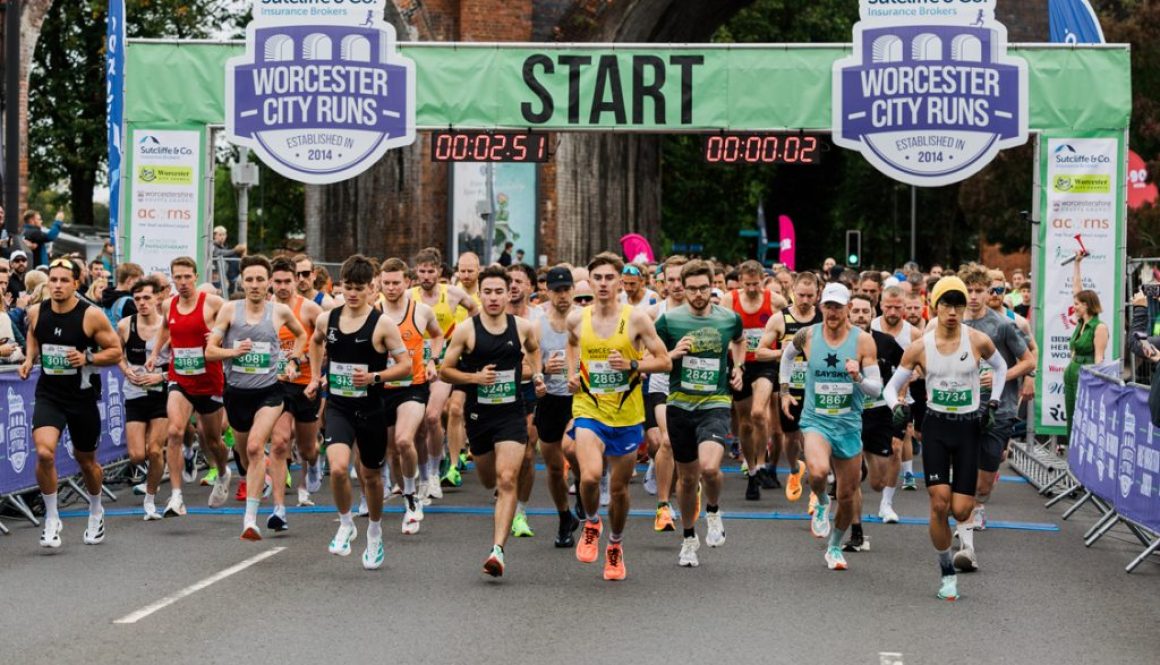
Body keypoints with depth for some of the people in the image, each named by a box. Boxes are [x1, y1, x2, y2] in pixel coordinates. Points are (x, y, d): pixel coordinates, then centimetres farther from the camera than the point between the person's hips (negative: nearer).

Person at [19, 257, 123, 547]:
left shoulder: (92, 316, -13)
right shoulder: (36, 314, -3)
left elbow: (116, 351, -6)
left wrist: (87, 358, -21)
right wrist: (29, 359, 2)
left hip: (82, 396, -1)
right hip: (49, 395, 1)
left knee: (86, 460, 16)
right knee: (44, 453, -22)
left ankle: (96, 513, 44)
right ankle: (51, 519, -4)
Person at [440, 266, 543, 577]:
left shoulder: (523, 327, -1)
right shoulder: (466, 331, -7)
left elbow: (534, 349, 23)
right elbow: (445, 371, -2)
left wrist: (537, 374, 6)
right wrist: (475, 377, -17)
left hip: (512, 414, -1)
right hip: (478, 414, 1)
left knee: (507, 480, -16)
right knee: (489, 480, 18)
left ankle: (498, 549, -21)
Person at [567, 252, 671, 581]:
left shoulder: (636, 319, -7)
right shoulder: (577, 319, 0)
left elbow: (665, 361, -4)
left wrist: (632, 365, -19)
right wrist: (572, 373, 9)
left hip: (627, 417, 0)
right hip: (588, 410, 0)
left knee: (619, 489, 9)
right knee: (590, 476, -23)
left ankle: (615, 546, 35)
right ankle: (591, 524, 9)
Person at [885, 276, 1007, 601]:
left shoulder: (978, 341, -6)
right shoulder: (919, 348, -5)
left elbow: (1000, 367, 15)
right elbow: (892, 385, 4)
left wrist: (993, 404, 7)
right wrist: (897, 406, -16)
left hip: (969, 428, 0)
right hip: (935, 427, 0)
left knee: (961, 511, -6)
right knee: (939, 504, -12)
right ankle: (947, 572, 5)